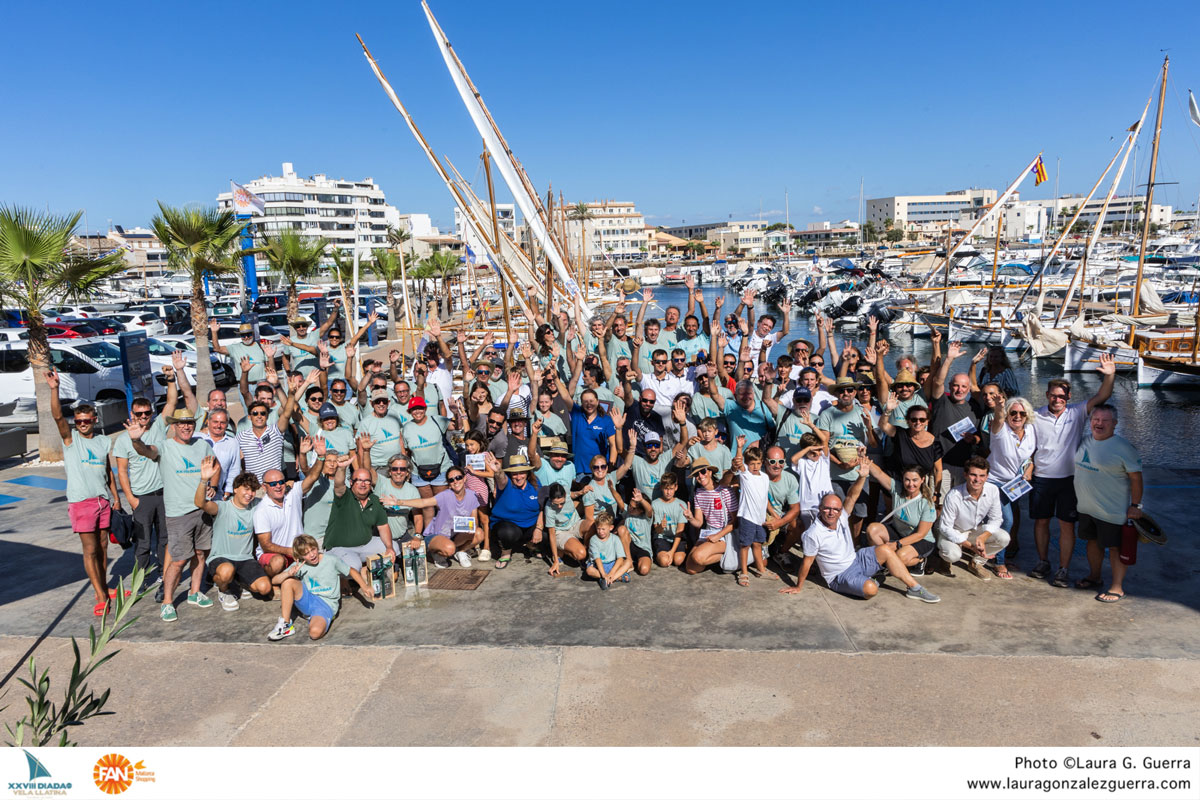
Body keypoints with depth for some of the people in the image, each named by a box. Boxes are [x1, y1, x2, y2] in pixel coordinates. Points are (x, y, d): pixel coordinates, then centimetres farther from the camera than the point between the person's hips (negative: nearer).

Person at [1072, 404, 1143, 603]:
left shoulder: (1122, 447, -15)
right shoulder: (1085, 441, 5)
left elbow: (1136, 477, -13)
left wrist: (1135, 505, -14)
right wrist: (1081, 498, 17)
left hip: (1112, 510, -7)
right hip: (1087, 507, 7)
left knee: (1115, 547, 2)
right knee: (1093, 542, 19)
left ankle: (1117, 588, 12)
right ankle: (1094, 578, 35)